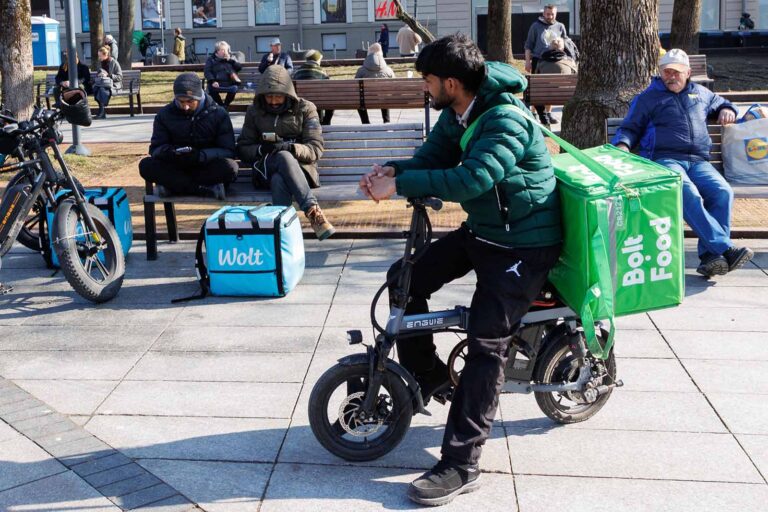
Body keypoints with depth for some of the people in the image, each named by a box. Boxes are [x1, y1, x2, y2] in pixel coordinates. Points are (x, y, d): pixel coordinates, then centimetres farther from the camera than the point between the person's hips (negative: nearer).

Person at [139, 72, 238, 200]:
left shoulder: (218, 114, -3)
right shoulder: (165, 114, 2)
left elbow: (228, 151, -8)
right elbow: (155, 148, 2)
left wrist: (200, 155, -26)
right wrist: (169, 152, -24)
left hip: (207, 168, -2)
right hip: (177, 168, 2)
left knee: (230, 167, -35)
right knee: (146, 165, -27)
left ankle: (172, 185, -26)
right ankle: (204, 189, -31)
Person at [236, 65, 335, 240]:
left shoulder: (305, 109, 8)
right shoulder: (254, 112, 14)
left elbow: (316, 149, -2)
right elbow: (243, 149, 11)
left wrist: (291, 147, -22)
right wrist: (261, 149, -12)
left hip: (300, 167, 0)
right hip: (266, 170, 0)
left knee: (279, 180, -39)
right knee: (284, 158, -38)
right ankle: (313, 211, -52)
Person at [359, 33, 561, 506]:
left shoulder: (506, 119, -26)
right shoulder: (456, 114, 4)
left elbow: (472, 178, -38)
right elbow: (432, 159, 6)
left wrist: (400, 185, -35)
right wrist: (393, 170, -16)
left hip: (522, 244, -9)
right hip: (481, 230, 9)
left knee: (487, 346, -14)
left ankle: (460, 466, -11)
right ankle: (429, 377, 21)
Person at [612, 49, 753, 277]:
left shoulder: (700, 93, 27)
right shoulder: (647, 98, 18)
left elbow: (722, 103, 44)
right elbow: (629, 128, 16)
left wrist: (727, 110, 20)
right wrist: (622, 145, -6)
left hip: (698, 161, 4)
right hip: (664, 159, -4)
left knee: (723, 192, -27)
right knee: (688, 194, -35)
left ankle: (710, 256, -29)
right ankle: (725, 249, -38)